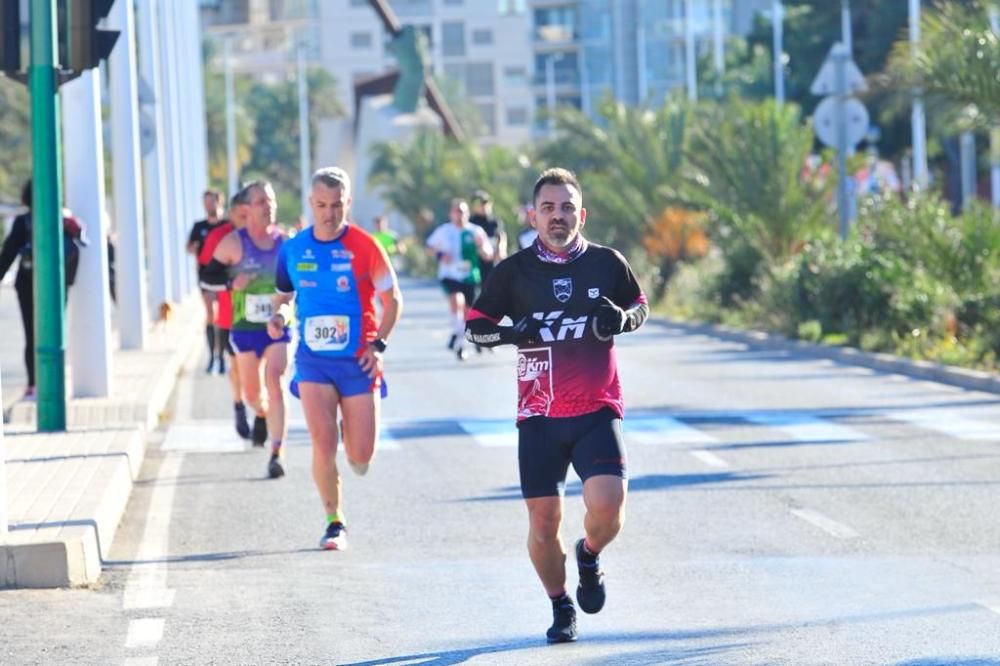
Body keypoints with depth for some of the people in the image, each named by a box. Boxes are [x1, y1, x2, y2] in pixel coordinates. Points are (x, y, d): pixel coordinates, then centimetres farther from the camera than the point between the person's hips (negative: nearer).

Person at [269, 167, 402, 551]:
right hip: (313, 360, 1)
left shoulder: (364, 246, -6)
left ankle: (351, 429, 37)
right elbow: (284, 296, 18)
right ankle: (334, 523, 1)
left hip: (358, 361, -1)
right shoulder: (293, 250, 3)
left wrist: (378, 344, -9)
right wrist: (279, 316, -5)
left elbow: (392, 299, 2)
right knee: (322, 442, -13)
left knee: (361, 456, -1)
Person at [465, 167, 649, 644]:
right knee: (543, 523, 1)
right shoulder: (515, 271, 2)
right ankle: (560, 607, 25)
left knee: (608, 505, -20)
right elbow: (474, 325, 7)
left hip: (596, 411, -1)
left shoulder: (607, 263, 2)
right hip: (539, 415, 1)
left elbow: (640, 306, 17)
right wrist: (510, 333, -13)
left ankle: (589, 556, 15)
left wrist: (622, 319, -6)